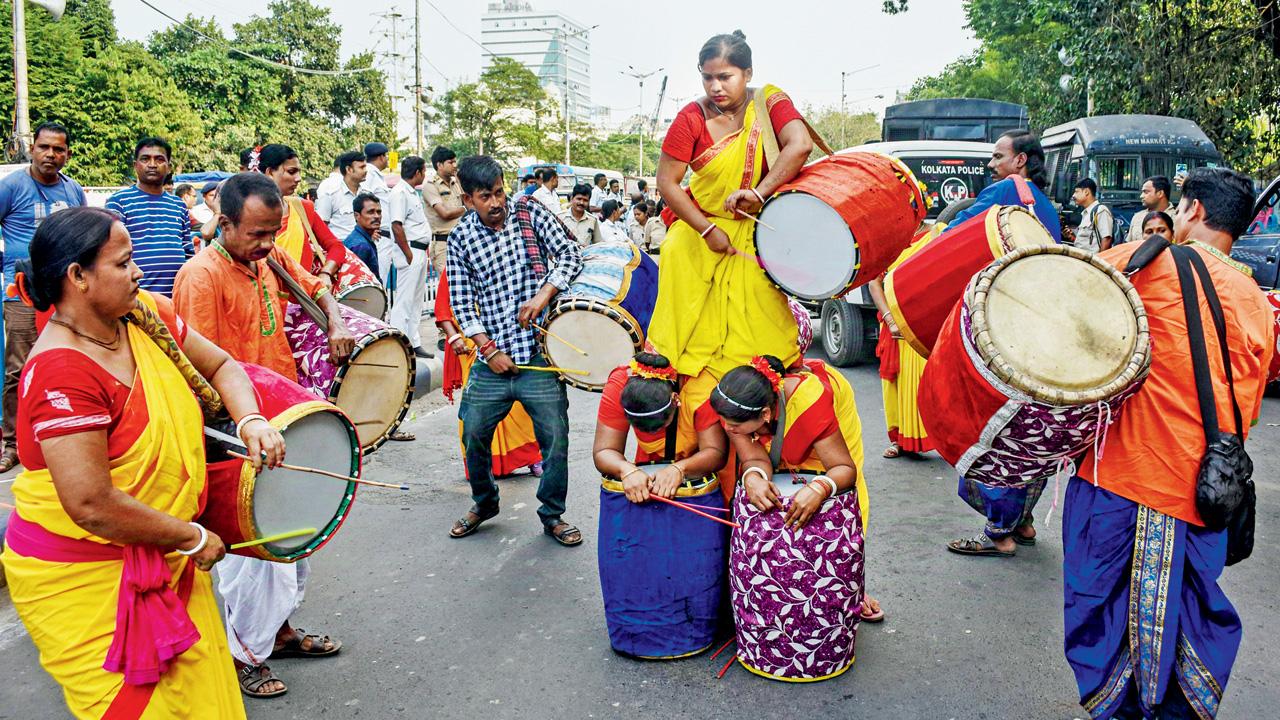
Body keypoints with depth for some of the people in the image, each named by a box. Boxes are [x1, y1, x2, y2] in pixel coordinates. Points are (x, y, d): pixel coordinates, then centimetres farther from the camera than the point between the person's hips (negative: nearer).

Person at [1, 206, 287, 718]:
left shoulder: (146, 313, -2)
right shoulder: (61, 372, -25)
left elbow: (219, 366, 10)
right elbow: (91, 504, -28)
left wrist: (251, 421, -11)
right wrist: (194, 538, -16)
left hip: (162, 558, 7)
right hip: (82, 579, -7)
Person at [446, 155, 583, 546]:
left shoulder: (528, 212, 2)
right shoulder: (460, 239, 4)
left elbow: (569, 253, -3)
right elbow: (461, 302, 3)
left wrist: (542, 296, -17)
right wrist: (488, 349, -6)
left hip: (538, 352, -1)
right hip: (492, 359, 2)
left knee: (556, 437, 0)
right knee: (473, 436, 9)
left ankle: (553, 514, 21)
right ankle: (484, 502, 36)